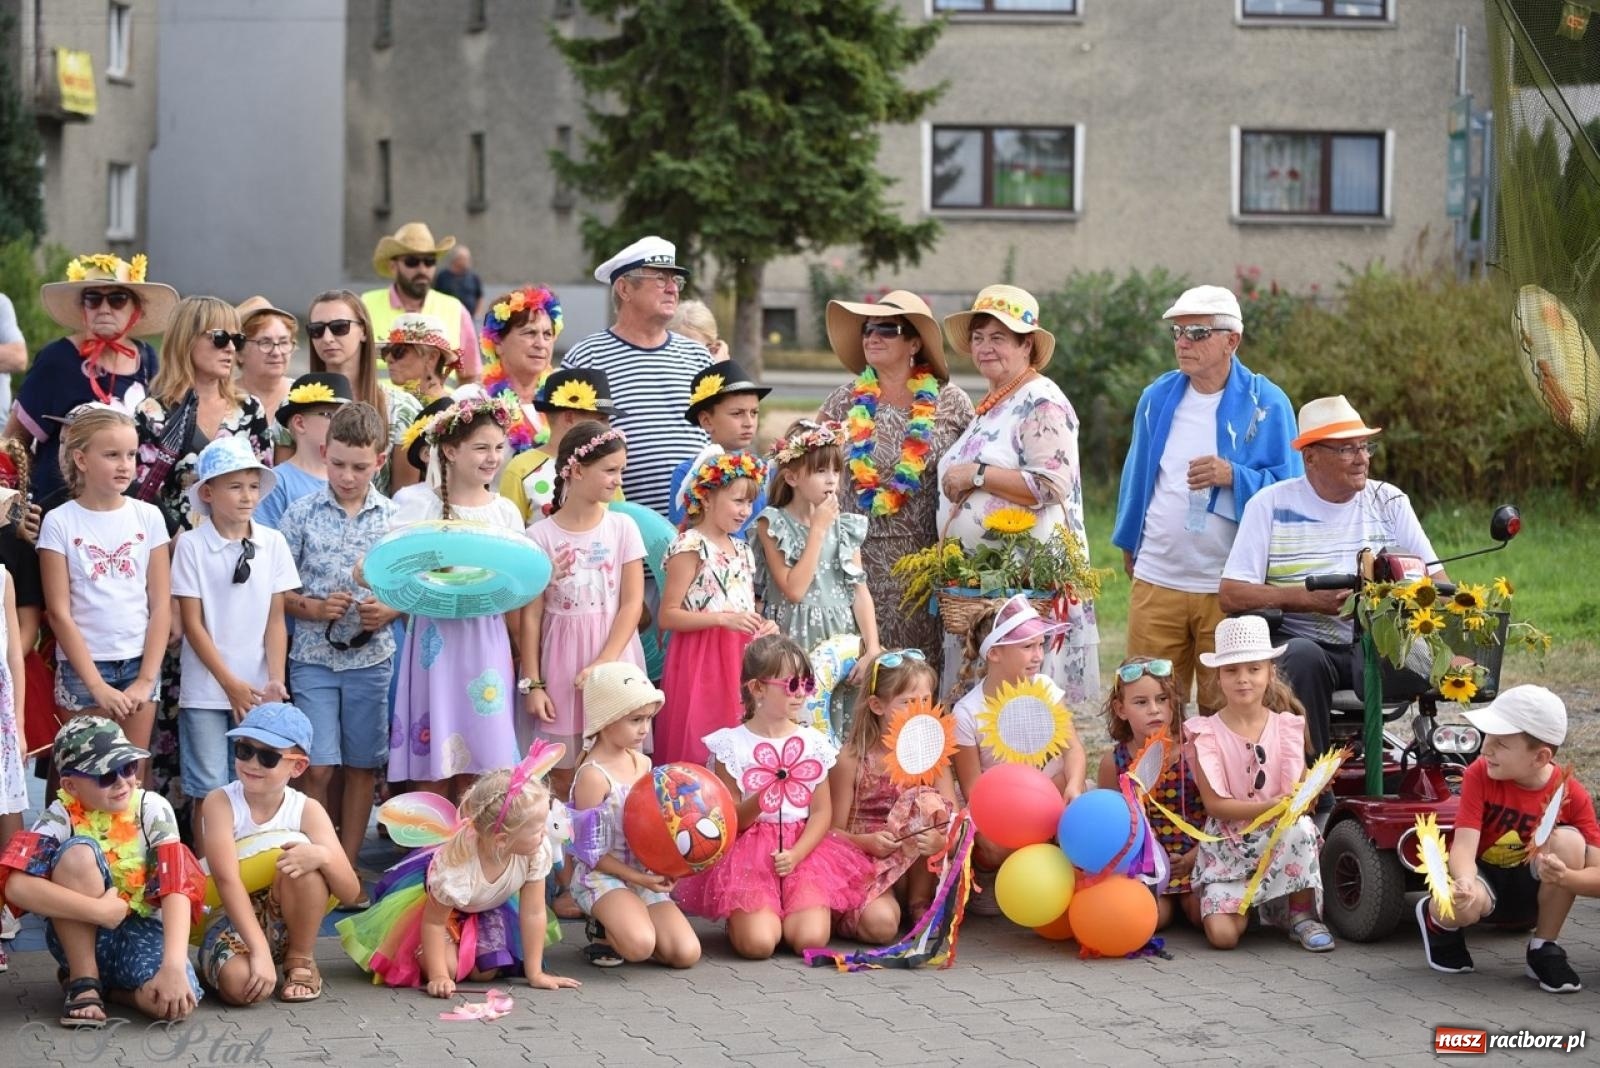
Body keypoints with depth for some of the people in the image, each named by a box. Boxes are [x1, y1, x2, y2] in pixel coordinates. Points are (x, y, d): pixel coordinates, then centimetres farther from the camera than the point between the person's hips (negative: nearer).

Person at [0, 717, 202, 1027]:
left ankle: (107, 983, 3)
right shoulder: (61, 817, -15)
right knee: (79, 851, -30)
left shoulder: (153, 809, -12)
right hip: (79, 935, -1)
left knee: (175, 1002, -33)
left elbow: (176, 888, -20)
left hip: (141, 929, 1)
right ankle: (83, 980, -15)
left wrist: (174, 965, -34)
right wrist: (98, 910, -34)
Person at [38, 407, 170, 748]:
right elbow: (59, 613, -6)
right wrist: (97, 685, -12)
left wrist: (146, 679, -6)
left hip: (139, 662, 2)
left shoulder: (149, 517, 3)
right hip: (83, 666, -2)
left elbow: (161, 605, 3)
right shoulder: (59, 522, -4)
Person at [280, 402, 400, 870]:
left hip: (372, 657, 2)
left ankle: (347, 867, 18)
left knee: (363, 766, 8)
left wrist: (391, 610, -12)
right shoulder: (302, 513, -2)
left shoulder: (395, 518, 2)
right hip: (314, 656, -2)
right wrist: (311, 608, -16)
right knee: (318, 768, -6)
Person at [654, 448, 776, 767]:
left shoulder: (741, 549, 14)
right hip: (701, 663, -8)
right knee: (700, 750, -7)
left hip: (738, 663, 8)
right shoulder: (690, 547, -9)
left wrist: (762, 627, 4)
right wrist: (723, 618, -22)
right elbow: (668, 616, -14)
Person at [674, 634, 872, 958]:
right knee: (758, 944, -22)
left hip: (804, 849, 2)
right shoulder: (733, 745, -3)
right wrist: (758, 804, -21)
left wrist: (796, 854, -15)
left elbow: (822, 812, 2)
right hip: (750, 851, -2)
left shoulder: (813, 743, 5)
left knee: (810, 938, -20)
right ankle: (741, 917, 14)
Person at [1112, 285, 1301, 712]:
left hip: (1229, 586, -3)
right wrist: (1129, 544, 25)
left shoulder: (1265, 404, -2)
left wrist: (1233, 476, -20)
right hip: (1156, 581, 3)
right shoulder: (1157, 397, 9)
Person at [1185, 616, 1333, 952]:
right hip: (1227, 846, -1)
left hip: (1279, 838, 1)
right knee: (1222, 935, -22)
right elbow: (1214, 804, -11)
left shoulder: (1286, 726, 3)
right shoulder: (1206, 732, -4)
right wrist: (1270, 806, -25)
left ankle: (1301, 914, -10)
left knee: (1302, 827, -35)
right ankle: (1244, 902, 16)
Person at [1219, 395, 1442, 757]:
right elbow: (1231, 594, -5)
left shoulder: (1388, 502, 12)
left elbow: (1437, 583, 8)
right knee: (1302, 657, -37)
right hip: (1303, 642, -1)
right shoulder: (1271, 505, 3)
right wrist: (1309, 598, -15)